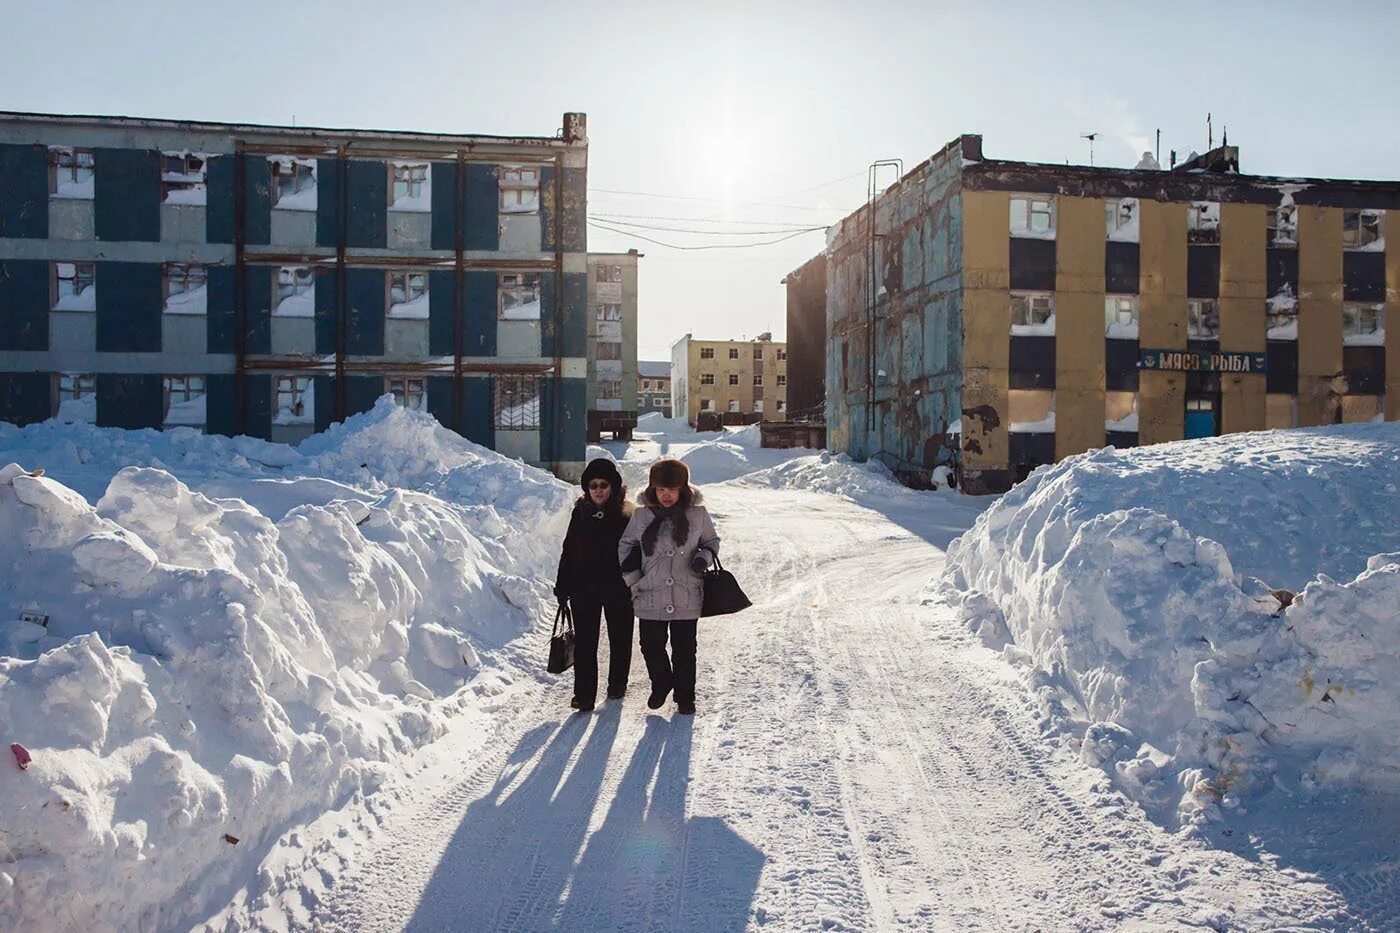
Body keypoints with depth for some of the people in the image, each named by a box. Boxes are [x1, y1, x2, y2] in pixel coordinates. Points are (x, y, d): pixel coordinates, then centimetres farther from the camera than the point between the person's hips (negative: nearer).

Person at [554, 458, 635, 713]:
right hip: (584, 588, 1)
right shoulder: (581, 513, 2)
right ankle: (584, 694, 4)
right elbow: (568, 551, 8)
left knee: (619, 639, 14)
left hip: (618, 589, -1)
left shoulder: (627, 514, -7)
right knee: (584, 643, -2)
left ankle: (617, 684, 33)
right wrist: (562, 586, 7)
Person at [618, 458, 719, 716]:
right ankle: (661, 684, 38)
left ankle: (685, 697, 27)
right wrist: (633, 581, 1)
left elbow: (711, 540, 11)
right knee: (651, 647, 10)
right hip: (650, 596, 1)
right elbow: (626, 546, 10)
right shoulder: (642, 515, -2)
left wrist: (704, 556, -11)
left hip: (687, 598, -1)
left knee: (684, 651, 8)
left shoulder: (698, 513, -4)